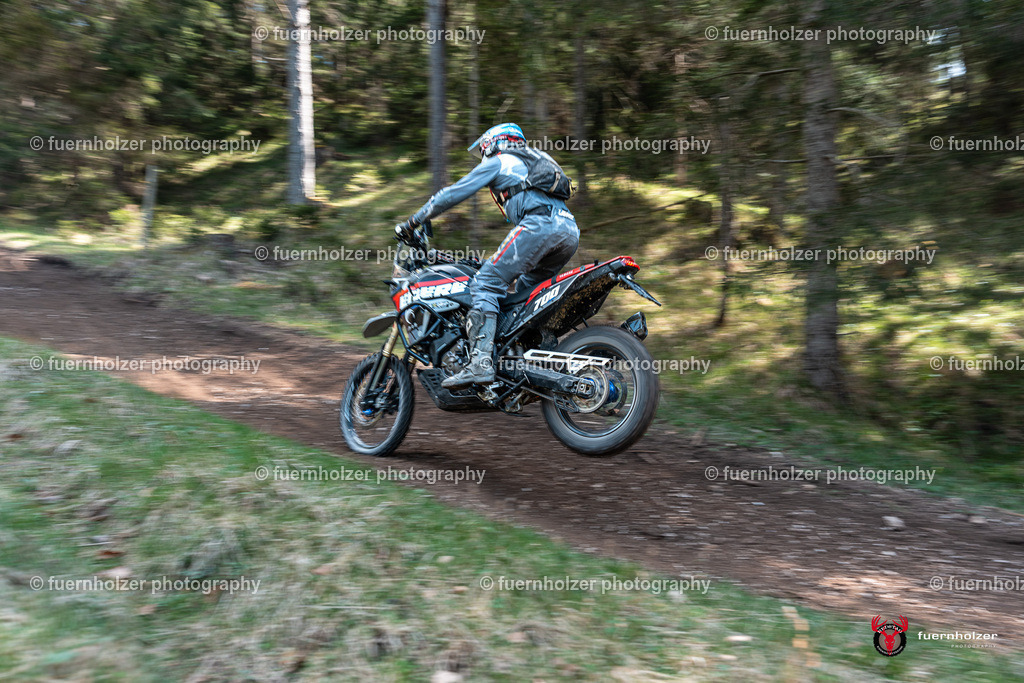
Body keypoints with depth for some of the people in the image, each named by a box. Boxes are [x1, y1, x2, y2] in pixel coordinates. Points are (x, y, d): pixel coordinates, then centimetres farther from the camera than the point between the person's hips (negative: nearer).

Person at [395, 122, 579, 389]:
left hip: (540, 224, -8)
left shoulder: (498, 161, 17)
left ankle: (480, 362, -27)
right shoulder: (533, 162, 40)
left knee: (485, 285, -12)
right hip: (571, 231, 8)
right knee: (526, 291, 22)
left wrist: (413, 222, 20)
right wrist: (503, 259, 50)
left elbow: (454, 193, 13)